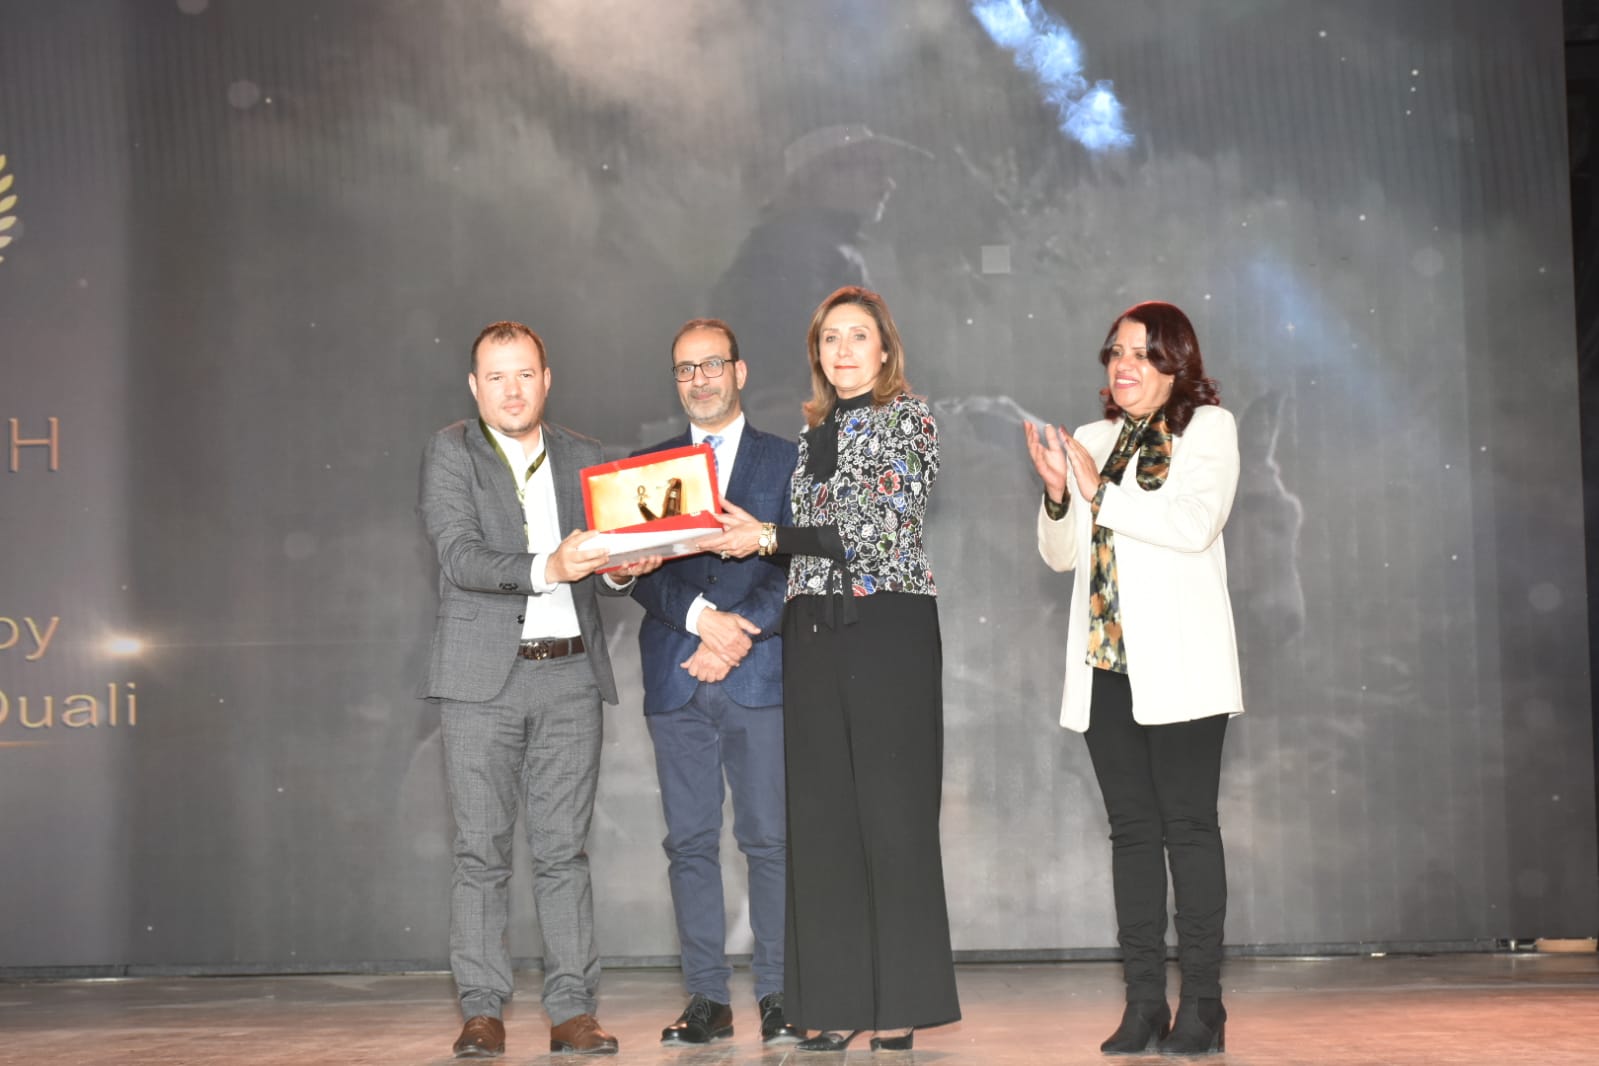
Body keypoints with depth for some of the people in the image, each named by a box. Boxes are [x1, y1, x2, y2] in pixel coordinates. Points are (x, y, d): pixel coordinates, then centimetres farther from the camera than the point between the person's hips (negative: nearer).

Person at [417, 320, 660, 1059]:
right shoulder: (450, 453, 1)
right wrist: (544, 570, -27)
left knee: (563, 847, 4)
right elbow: (460, 557, -12)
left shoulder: (584, 459, 13)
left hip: (570, 673, 3)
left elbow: (607, 562, 14)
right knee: (481, 849, 0)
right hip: (482, 676, -3)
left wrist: (624, 567, -10)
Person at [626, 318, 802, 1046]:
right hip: (676, 679, 2)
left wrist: (741, 631, -12)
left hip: (761, 677, -2)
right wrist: (702, 617, -13)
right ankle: (707, 998, 8)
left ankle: (778, 995, 4)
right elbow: (638, 569, 3)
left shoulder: (786, 461, 9)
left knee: (770, 839, -3)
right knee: (690, 842, 3)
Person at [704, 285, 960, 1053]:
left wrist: (770, 538, -10)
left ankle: (900, 1006, 2)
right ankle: (839, 1001, 9)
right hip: (814, 631, 6)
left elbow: (880, 530, -11)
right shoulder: (812, 431, 17)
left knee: (893, 813, -4)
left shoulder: (909, 418, 0)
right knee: (823, 817, 3)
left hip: (889, 625, -5)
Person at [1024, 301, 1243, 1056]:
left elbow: (1195, 524, -12)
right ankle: (1144, 1000, 5)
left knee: (1188, 824, -5)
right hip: (1105, 664, 5)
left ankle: (1201, 1000, -2)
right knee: (1131, 828, 4)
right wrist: (1057, 495, -5)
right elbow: (1060, 553, 13)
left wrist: (1102, 492, -13)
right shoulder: (1094, 440, 17)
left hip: (1178, 664, -4)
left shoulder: (1209, 427, 4)